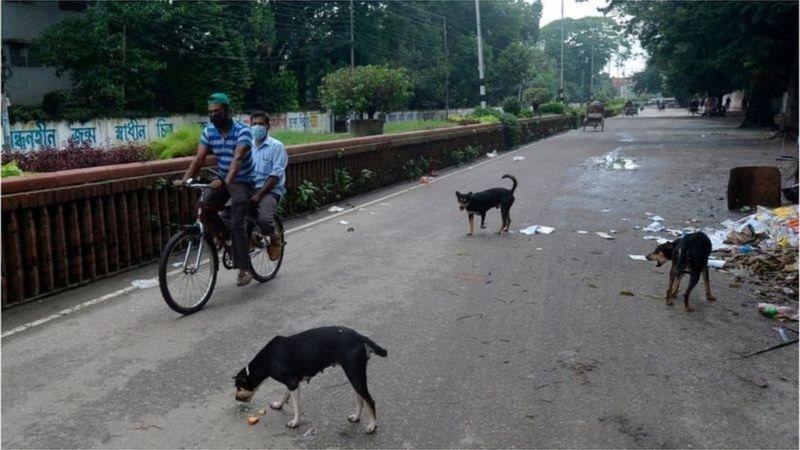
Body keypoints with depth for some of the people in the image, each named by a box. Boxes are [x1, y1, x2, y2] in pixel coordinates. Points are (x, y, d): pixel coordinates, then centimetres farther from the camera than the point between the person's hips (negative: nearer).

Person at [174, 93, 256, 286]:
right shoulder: (208, 131, -3)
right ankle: (225, 238, 11)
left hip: (242, 181, -6)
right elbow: (199, 158, -9)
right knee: (205, 210, -16)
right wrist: (184, 179, -25)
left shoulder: (242, 131, -21)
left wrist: (226, 181, -50)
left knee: (237, 224, -15)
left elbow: (238, 158, -35)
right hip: (222, 180, 6)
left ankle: (245, 268, -9)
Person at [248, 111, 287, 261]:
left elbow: (275, 176, -12)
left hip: (270, 190, -5)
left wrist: (259, 194, -19)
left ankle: (274, 238, 4)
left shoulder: (276, 146, -4)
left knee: (263, 219, -32)